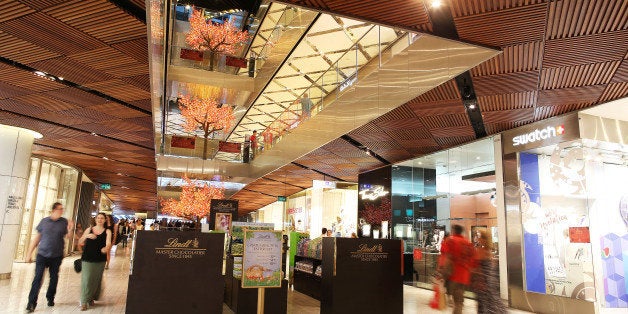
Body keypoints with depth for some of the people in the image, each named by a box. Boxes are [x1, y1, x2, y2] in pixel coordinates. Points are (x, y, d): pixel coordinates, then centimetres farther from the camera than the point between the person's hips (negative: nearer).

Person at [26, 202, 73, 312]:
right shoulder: (44, 221, 0)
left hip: (57, 256, 1)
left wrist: (69, 230, -19)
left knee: (54, 278, 11)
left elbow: (67, 237, 2)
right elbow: (37, 238, 5)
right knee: (38, 278, -5)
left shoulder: (64, 222, 2)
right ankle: (31, 303, 1)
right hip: (42, 254, -1)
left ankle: (50, 298, 28)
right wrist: (29, 253, 5)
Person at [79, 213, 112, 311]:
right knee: (86, 279, -5)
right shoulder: (89, 229, 5)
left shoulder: (107, 231, 0)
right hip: (87, 258, 0)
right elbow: (81, 242, 2)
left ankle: (92, 298, 28)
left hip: (100, 259, 0)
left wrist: (106, 248, -37)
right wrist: (86, 236, -17)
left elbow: (108, 243, -14)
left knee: (96, 279, 8)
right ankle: (84, 302, 4)